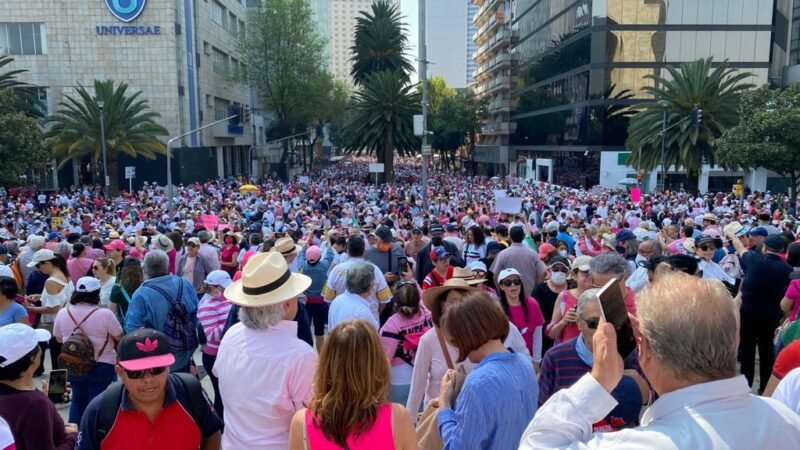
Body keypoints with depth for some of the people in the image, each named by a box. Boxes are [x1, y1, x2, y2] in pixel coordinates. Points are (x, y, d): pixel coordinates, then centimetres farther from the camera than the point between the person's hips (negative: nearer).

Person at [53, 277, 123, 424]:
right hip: (102, 366, -5)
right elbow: (119, 338, -7)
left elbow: (58, 339, 11)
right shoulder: (104, 314, -18)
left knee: (78, 400, 22)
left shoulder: (62, 313, -4)